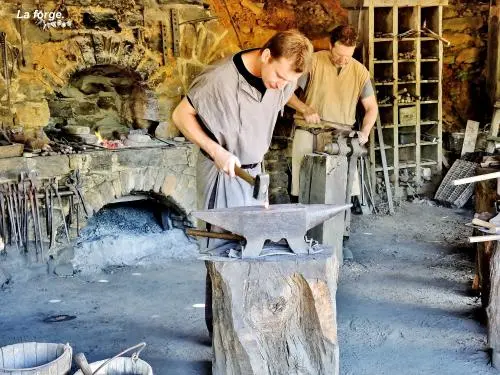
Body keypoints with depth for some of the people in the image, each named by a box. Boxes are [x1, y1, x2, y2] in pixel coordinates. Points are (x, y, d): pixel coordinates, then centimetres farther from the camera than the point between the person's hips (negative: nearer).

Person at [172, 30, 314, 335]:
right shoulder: (220, 78, -22)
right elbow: (182, 115, -11)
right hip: (222, 175, -6)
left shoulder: (284, 82, -4)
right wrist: (216, 151, -19)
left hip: (254, 172, 6)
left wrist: (259, 155, 12)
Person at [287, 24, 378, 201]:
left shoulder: (360, 72, 2)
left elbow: (372, 107, 9)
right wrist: (305, 109, -20)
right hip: (308, 131, -1)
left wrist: (364, 132, -8)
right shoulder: (313, 62, -7)